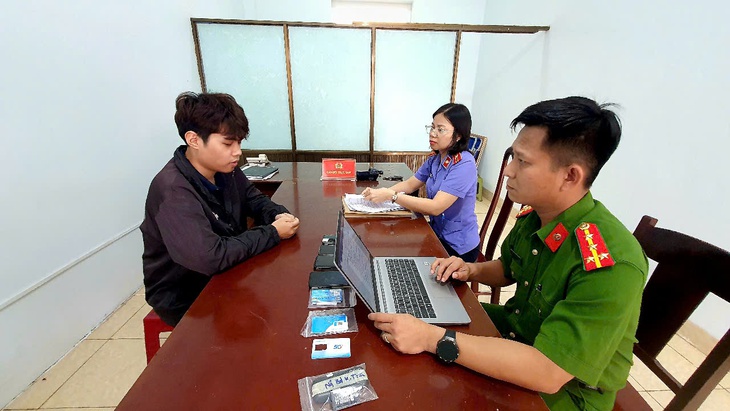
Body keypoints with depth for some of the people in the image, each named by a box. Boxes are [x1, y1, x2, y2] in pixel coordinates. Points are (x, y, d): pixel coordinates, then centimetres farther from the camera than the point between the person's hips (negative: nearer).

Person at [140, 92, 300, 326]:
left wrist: (278, 215, -14)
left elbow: (255, 200, 8)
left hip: (224, 275, 6)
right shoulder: (173, 190, -29)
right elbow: (211, 257, -36)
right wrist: (272, 233, -26)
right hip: (184, 298, -6)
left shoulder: (225, 170, -7)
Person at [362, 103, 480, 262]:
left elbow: (435, 207, -30)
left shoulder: (464, 164, -24)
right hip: (437, 233, 6)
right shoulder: (435, 158, 0)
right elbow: (410, 184, 5)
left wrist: (391, 195, -31)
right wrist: (381, 192, -14)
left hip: (458, 246, -6)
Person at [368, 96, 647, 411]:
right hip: (514, 329, 6)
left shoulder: (612, 264, -32)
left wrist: (432, 338, -38)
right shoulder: (533, 216, -8)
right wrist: (472, 271, -11)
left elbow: (547, 372, -35)